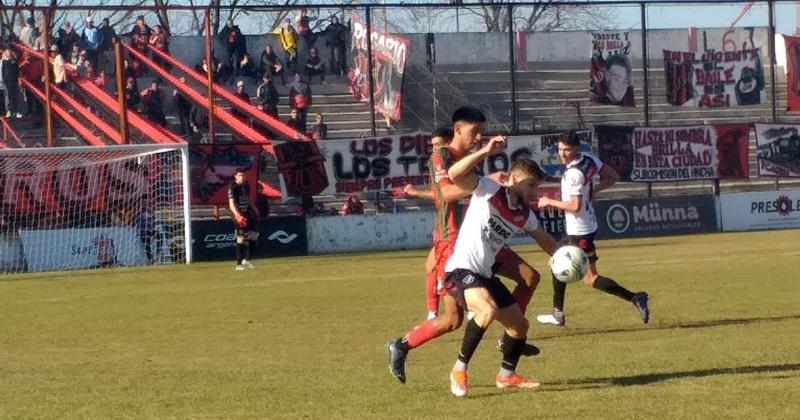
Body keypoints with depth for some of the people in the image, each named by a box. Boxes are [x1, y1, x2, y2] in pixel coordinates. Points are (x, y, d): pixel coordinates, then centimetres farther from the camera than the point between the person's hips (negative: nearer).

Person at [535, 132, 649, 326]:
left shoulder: (574, 173, -24)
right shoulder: (590, 160, 1)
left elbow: (575, 206, -27)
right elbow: (613, 177, 9)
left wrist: (550, 202, -14)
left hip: (579, 231, -10)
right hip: (575, 228, 10)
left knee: (590, 278, -7)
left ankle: (634, 298, -12)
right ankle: (557, 314, 30)